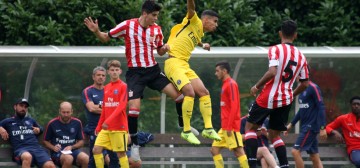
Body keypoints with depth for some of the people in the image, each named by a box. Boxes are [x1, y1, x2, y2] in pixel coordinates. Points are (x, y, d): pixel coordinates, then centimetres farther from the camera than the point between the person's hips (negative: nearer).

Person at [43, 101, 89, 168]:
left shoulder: (77, 123, 7)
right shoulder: (52, 124, 1)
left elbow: (81, 141, 14)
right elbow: (45, 141, 10)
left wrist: (71, 147, -6)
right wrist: (53, 147, -11)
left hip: (73, 150, 3)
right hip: (57, 153, -3)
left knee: (85, 158, -30)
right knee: (68, 158, -38)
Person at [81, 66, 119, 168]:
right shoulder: (87, 92, 2)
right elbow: (91, 108, -11)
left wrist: (98, 107, -5)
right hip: (94, 128, -3)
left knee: (114, 157, 0)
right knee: (94, 158, -1)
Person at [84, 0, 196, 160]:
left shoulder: (157, 29, 2)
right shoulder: (127, 25, -10)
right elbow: (105, 38, -2)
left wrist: (165, 48, -8)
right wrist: (96, 31, -22)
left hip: (153, 69, 4)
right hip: (135, 72, -4)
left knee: (178, 94, -8)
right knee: (134, 108, -14)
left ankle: (183, 125, 16)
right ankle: (135, 144, 2)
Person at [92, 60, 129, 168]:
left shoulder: (123, 86, -6)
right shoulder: (106, 88, 14)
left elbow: (121, 106, -16)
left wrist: (108, 121, -25)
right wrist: (98, 127, 15)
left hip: (119, 127, -6)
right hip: (106, 128, 6)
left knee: (121, 153, -3)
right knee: (96, 149, -4)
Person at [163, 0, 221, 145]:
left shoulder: (200, 33, 19)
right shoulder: (195, 22, -4)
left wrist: (203, 45, 61)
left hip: (185, 65, 9)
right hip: (173, 62, -9)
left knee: (204, 92, 1)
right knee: (190, 92, -22)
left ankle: (208, 129, 5)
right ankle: (186, 131, -14)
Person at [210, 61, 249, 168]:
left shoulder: (231, 84, -10)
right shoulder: (225, 85, 19)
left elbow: (234, 107, -17)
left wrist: (229, 127, -21)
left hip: (231, 126, -10)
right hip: (225, 127, 10)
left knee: (238, 151, -12)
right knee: (214, 149, 7)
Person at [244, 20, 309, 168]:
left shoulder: (276, 50, -10)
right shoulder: (301, 56, 7)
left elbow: (272, 72, -24)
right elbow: (305, 84, 11)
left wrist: (257, 86, -11)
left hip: (269, 97, -5)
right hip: (286, 100, 5)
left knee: (250, 127, 9)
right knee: (274, 134, 19)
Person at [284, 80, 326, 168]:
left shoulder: (313, 88, -13)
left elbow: (321, 108, -16)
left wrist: (322, 128, -21)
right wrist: (291, 124, 21)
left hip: (311, 127, -9)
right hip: (305, 127, 9)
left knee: (295, 151, -12)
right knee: (314, 157, 7)